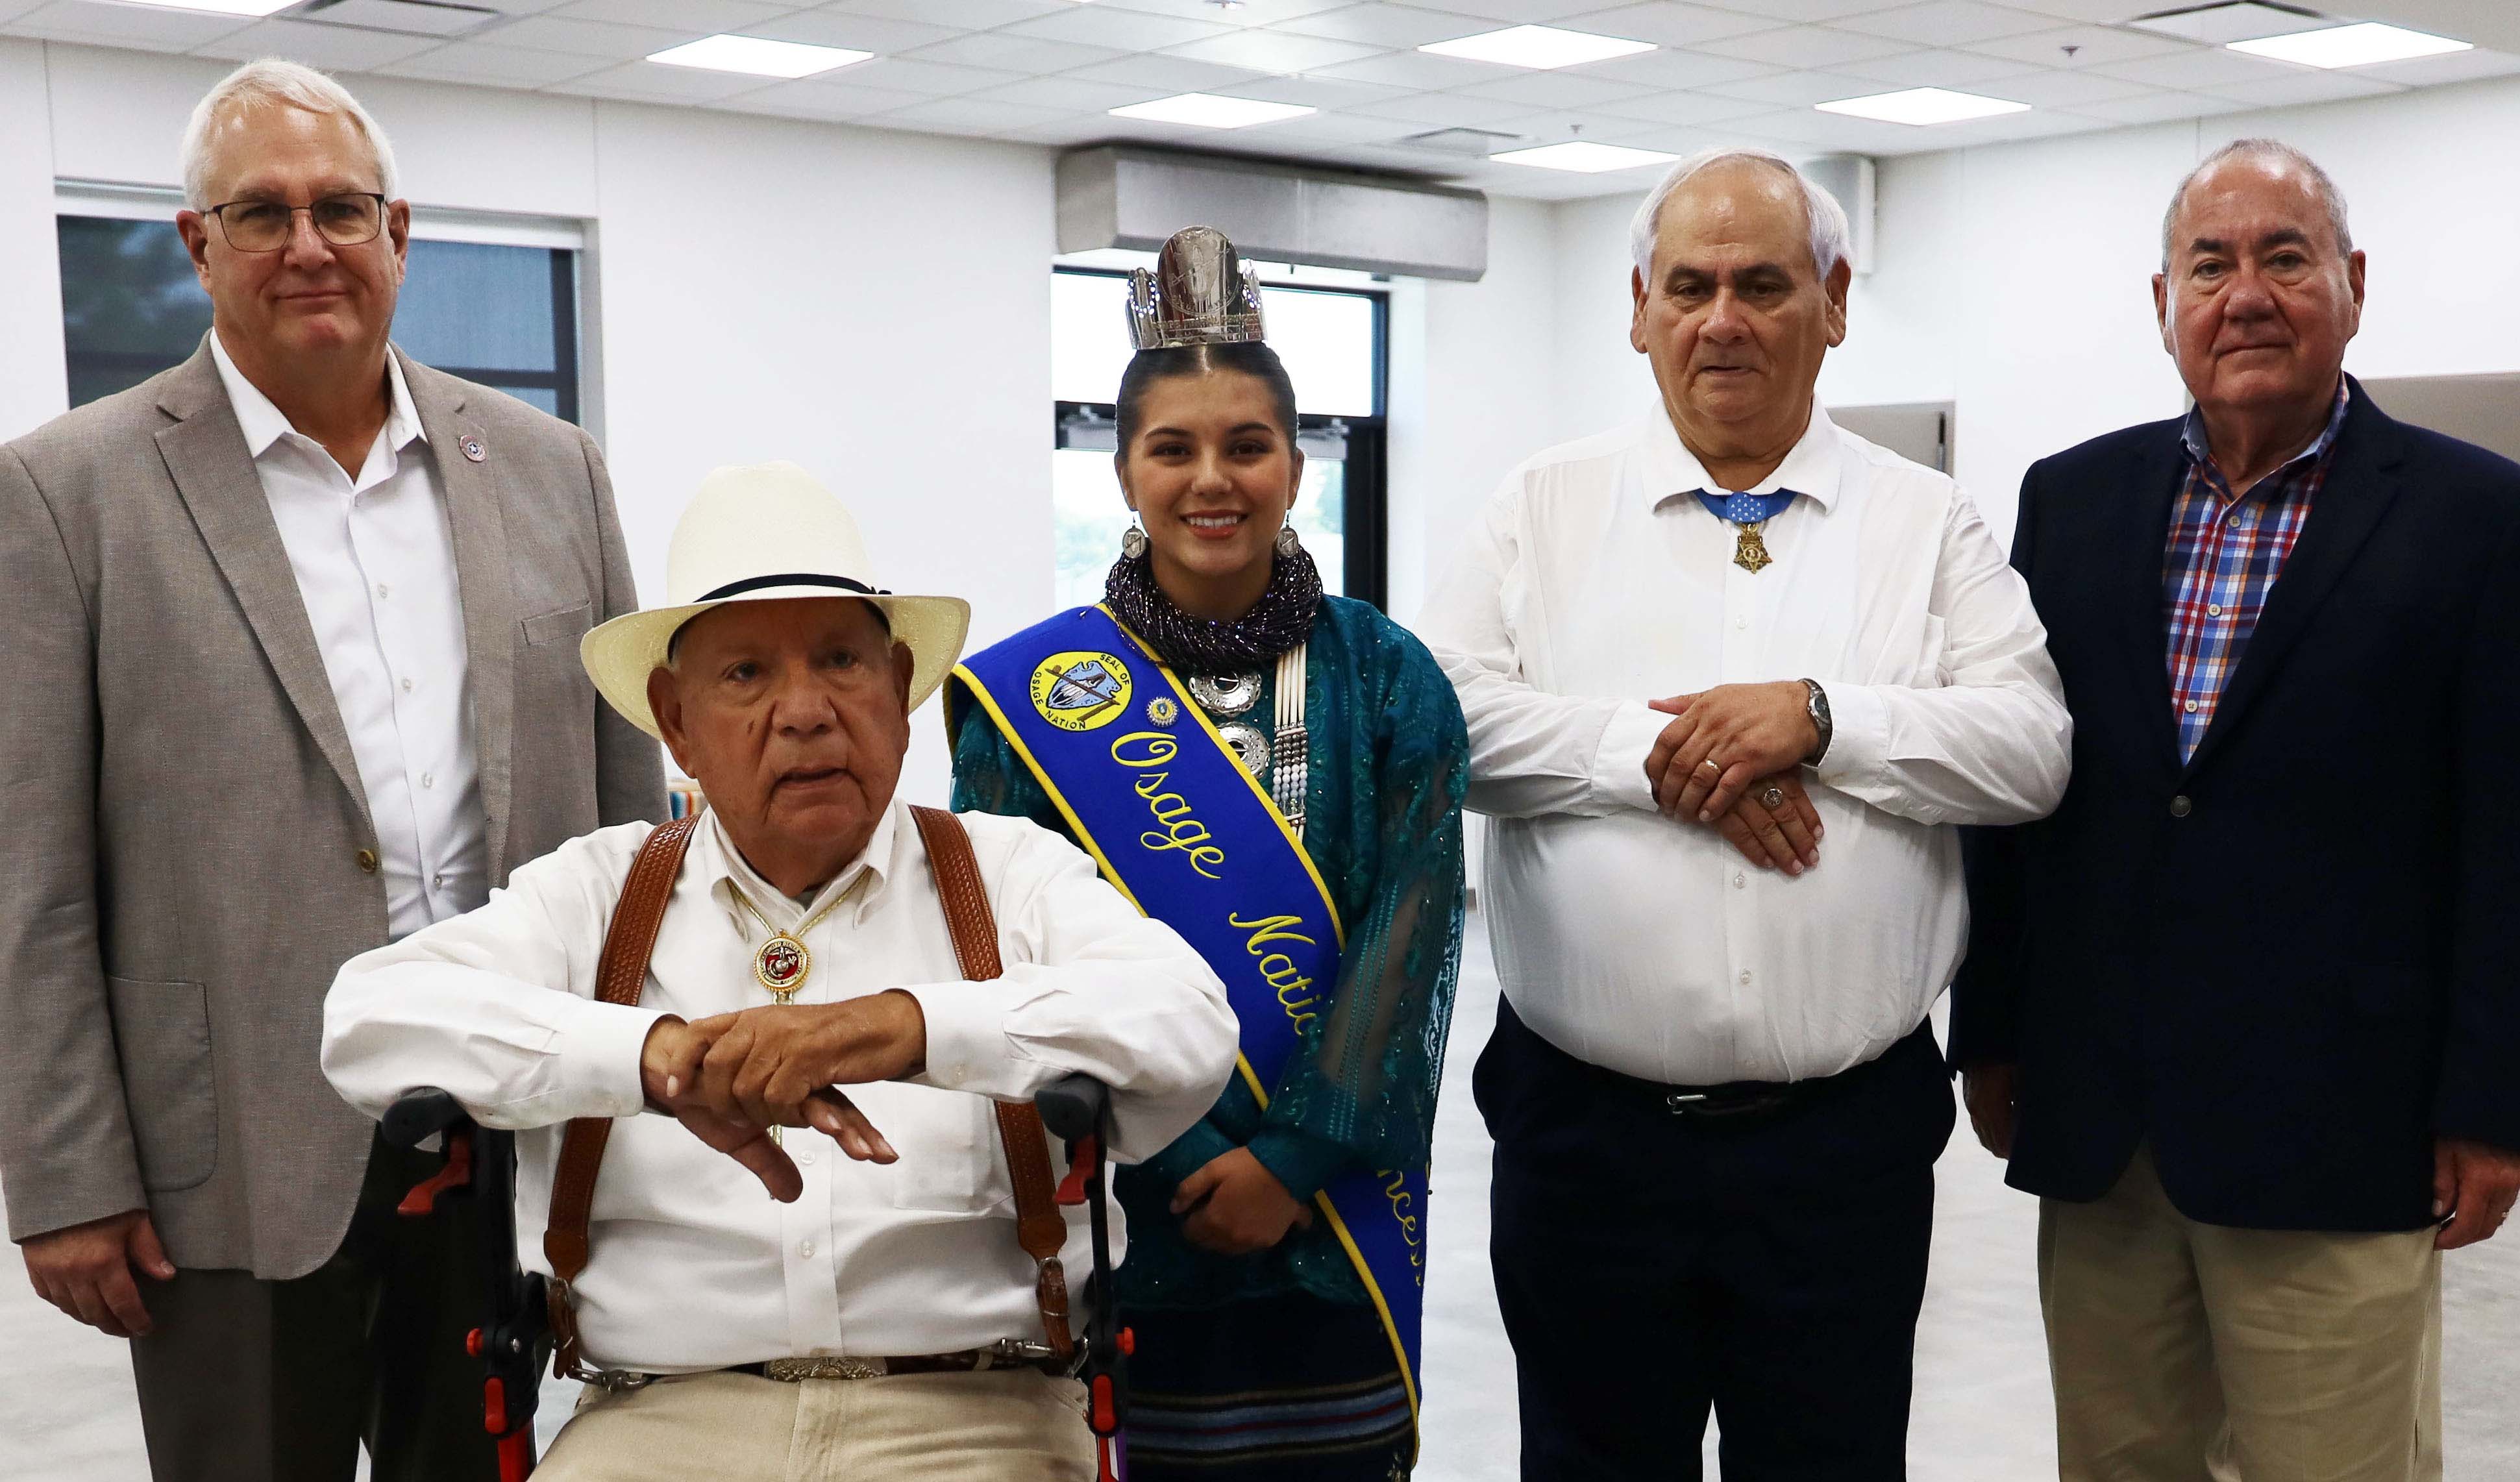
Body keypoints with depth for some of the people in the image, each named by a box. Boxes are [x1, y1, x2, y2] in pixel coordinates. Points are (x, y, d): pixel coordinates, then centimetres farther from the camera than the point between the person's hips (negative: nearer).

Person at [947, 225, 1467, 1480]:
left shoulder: (1383, 678, 1)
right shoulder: (1034, 695, -2)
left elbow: (1409, 935, -6)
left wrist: (1292, 1162, -13)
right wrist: (1189, 1169, -13)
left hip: (1335, 1232, 1)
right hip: (1116, 1234, -1)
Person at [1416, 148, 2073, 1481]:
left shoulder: (1928, 523, 6)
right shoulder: (1544, 508, 5)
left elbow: (2033, 747, -4)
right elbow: (1439, 711, -6)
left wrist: (1821, 719, -16)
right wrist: (1653, 754, -16)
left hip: (1845, 1133, 0)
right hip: (1585, 1122, 0)